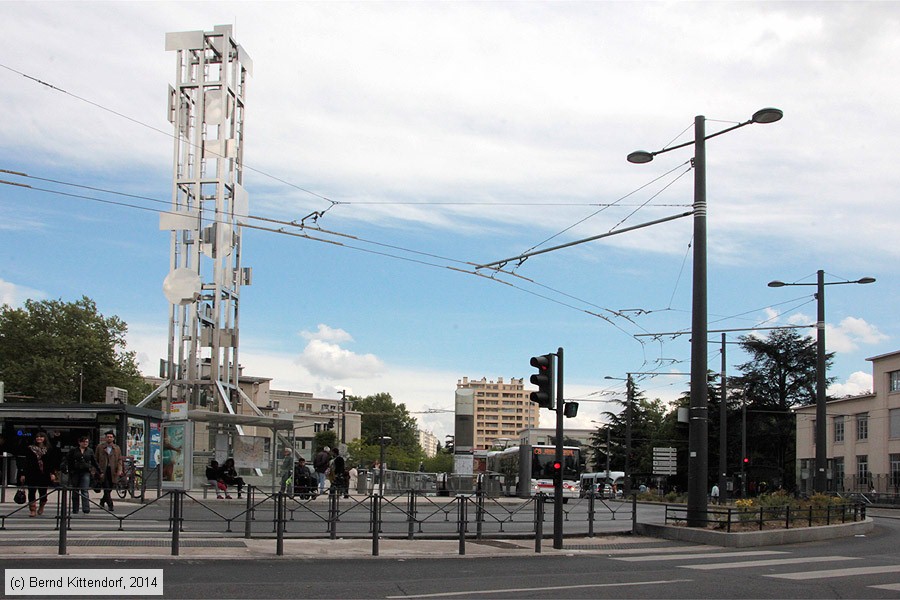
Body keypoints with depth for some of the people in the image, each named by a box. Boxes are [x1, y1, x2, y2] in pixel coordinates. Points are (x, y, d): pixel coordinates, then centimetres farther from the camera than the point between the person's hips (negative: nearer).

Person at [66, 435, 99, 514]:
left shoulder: (90, 451, 10)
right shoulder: (73, 451, 4)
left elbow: (94, 462, 16)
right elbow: (68, 460, 5)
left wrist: (99, 471, 15)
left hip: (85, 472, 0)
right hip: (75, 472, 0)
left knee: (85, 491, -12)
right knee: (75, 492, 8)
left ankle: (86, 509, -17)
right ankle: (75, 510, 18)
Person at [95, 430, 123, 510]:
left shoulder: (117, 448, 12)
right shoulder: (100, 447, 6)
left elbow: (119, 460, 7)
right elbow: (96, 460, 8)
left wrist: (120, 470, -8)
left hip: (113, 472, 2)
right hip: (103, 471, -2)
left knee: (109, 489, 8)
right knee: (106, 489, -11)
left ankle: (102, 501, 31)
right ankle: (110, 505, -11)